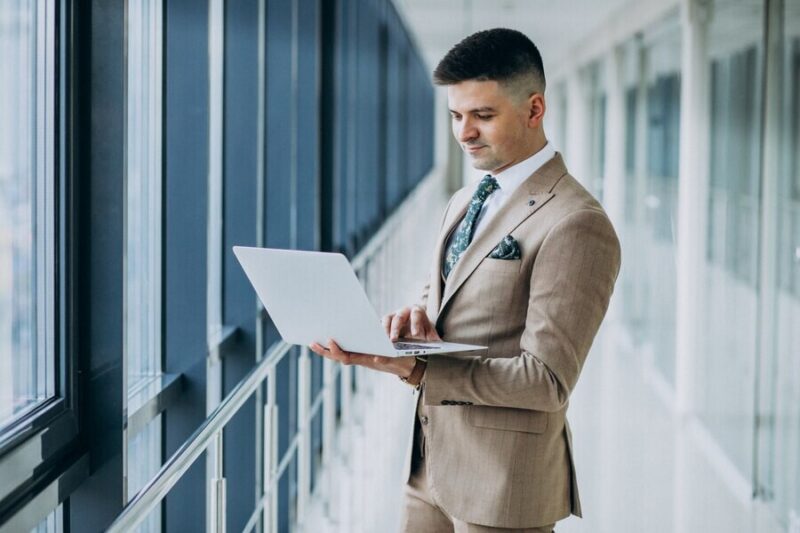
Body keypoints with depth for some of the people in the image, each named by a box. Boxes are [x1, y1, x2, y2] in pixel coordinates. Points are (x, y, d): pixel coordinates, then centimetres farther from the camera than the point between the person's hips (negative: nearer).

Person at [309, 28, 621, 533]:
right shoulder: (465, 203, 12)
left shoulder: (576, 225, -17)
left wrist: (417, 370, -25)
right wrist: (417, 316, -2)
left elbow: (547, 381, -20)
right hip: (431, 464, 8)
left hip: (501, 476, -8)